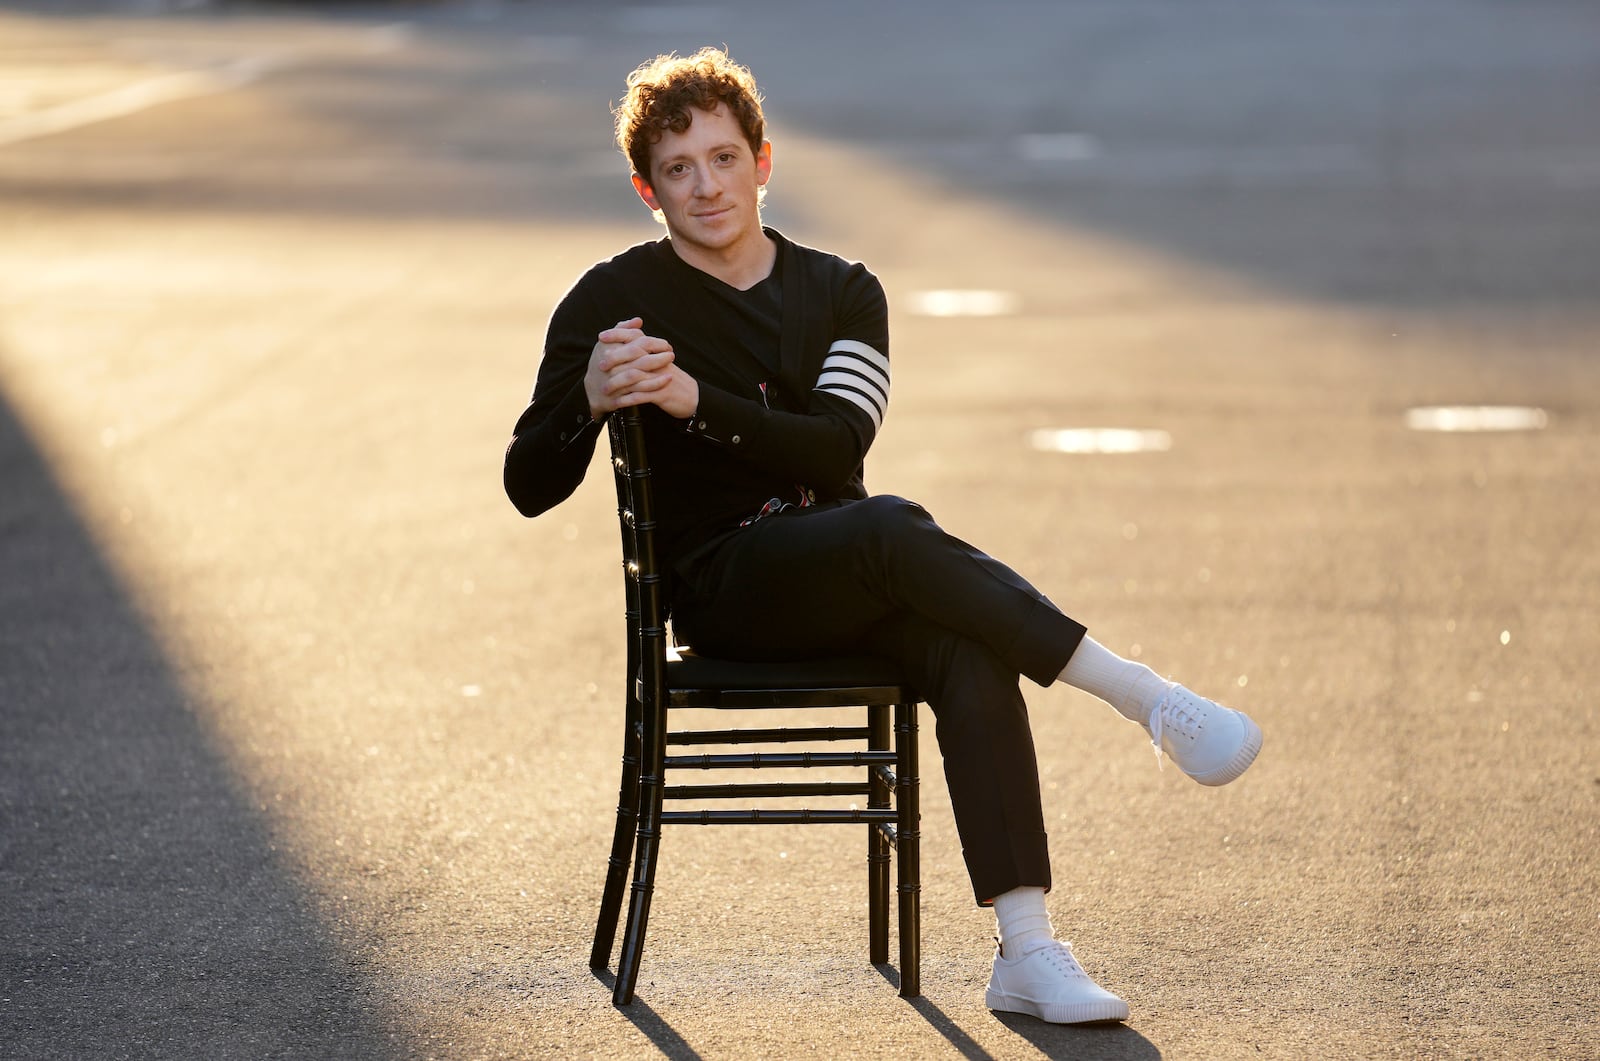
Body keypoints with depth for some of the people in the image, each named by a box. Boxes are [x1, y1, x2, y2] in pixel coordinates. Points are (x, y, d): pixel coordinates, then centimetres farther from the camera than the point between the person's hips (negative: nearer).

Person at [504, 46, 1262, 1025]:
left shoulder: (842, 293, 13)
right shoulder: (614, 302, 5)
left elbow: (835, 449, -5)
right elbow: (531, 489, 0)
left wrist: (697, 402, -19)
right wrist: (591, 402, -21)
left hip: (841, 582, 3)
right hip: (721, 587, -3)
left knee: (972, 660, -31)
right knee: (893, 528, -35)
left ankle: (1029, 954, -38)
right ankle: (1148, 698, -35)